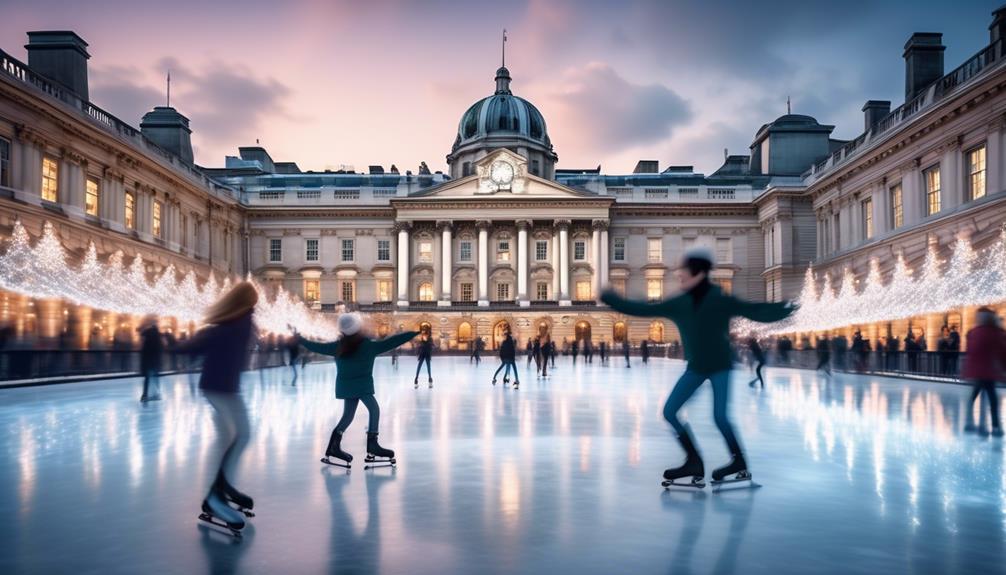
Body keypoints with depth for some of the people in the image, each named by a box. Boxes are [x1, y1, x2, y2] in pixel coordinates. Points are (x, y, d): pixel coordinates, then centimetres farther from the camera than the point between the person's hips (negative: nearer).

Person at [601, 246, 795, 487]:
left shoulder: (721, 301, -16)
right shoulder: (679, 304, -4)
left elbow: (757, 312, -16)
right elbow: (643, 310, 2)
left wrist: (786, 308, -32)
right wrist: (610, 299, 2)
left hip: (720, 366, -5)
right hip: (695, 367, 5)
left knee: (719, 416, -13)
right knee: (669, 412, -1)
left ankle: (739, 463, 9)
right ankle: (694, 462, 10)